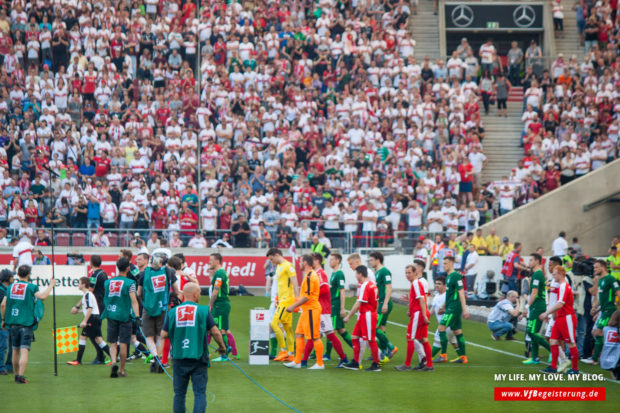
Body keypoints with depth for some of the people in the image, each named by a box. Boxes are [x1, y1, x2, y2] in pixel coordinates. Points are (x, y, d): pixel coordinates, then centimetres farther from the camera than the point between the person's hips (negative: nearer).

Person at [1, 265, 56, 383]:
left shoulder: (10, 287, 9)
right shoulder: (31, 287, -6)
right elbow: (43, 296, -19)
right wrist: (51, 285, -6)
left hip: (13, 323, 5)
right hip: (26, 323, -5)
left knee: (15, 350, 16)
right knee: (24, 350, -8)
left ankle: (16, 374, 25)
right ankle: (21, 376, -18)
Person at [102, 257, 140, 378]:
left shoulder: (108, 282, 6)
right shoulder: (129, 283, -8)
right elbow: (133, 301, -15)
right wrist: (137, 316, -18)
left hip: (111, 315, 3)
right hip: (124, 315, -3)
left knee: (113, 343, 9)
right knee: (123, 343, 4)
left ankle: (114, 362, -16)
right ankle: (121, 370, 10)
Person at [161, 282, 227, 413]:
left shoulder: (172, 312, 1)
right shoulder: (203, 311, -6)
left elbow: (163, 335, 1)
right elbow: (215, 332, -7)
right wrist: (222, 346, 10)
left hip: (179, 358, 3)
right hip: (198, 358, -3)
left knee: (179, 393, 11)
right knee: (200, 392, 1)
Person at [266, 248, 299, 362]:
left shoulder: (288, 266, -11)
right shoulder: (278, 266, 18)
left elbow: (295, 283, -16)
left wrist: (296, 299, -21)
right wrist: (277, 299, 25)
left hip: (287, 300, -9)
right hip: (282, 300, 9)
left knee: (274, 324, -14)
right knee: (287, 327, 9)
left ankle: (283, 350, -8)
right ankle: (290, 354, 11)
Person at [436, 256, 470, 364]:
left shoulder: (456, 276, -13)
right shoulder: (449, 276, 15)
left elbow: (461, 292, -18)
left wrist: (464, 309, -21)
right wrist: (444, 307, 26)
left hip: (453, 309, -10)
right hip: (450, 308, 10)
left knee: (441, 328, -11)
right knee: (457, 331, 10)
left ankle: (443, 355, -8)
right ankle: (462, 357, 12)